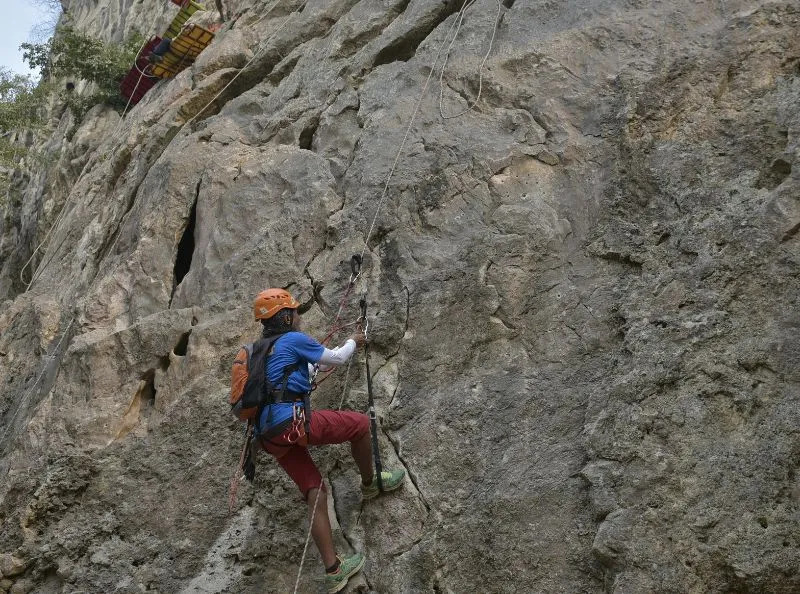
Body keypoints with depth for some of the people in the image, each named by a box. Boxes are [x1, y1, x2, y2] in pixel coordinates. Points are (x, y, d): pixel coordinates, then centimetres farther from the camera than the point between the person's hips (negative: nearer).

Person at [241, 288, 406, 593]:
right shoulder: (293, 339, 0)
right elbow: (337, 358, 10)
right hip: (292, 421, -9)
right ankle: (370, 483, 28)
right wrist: (352, 342, 32)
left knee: (315, 493, 8)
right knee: (361, 424, 8)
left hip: (271, 435, 9)